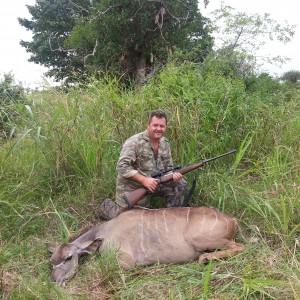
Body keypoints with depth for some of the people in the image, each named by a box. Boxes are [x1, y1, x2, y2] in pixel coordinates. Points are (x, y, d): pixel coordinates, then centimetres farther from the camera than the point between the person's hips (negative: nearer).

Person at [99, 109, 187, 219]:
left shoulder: (165, 143, 2)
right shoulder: (134, 142, -21)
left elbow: (168, 167, 10)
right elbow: (122, 166, -28)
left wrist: (173, 174, -15)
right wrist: (144, 180, -35)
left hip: (154, 184, 6)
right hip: (131, 188, -6)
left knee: (180, 184, -7)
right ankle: (107, 206, 25)